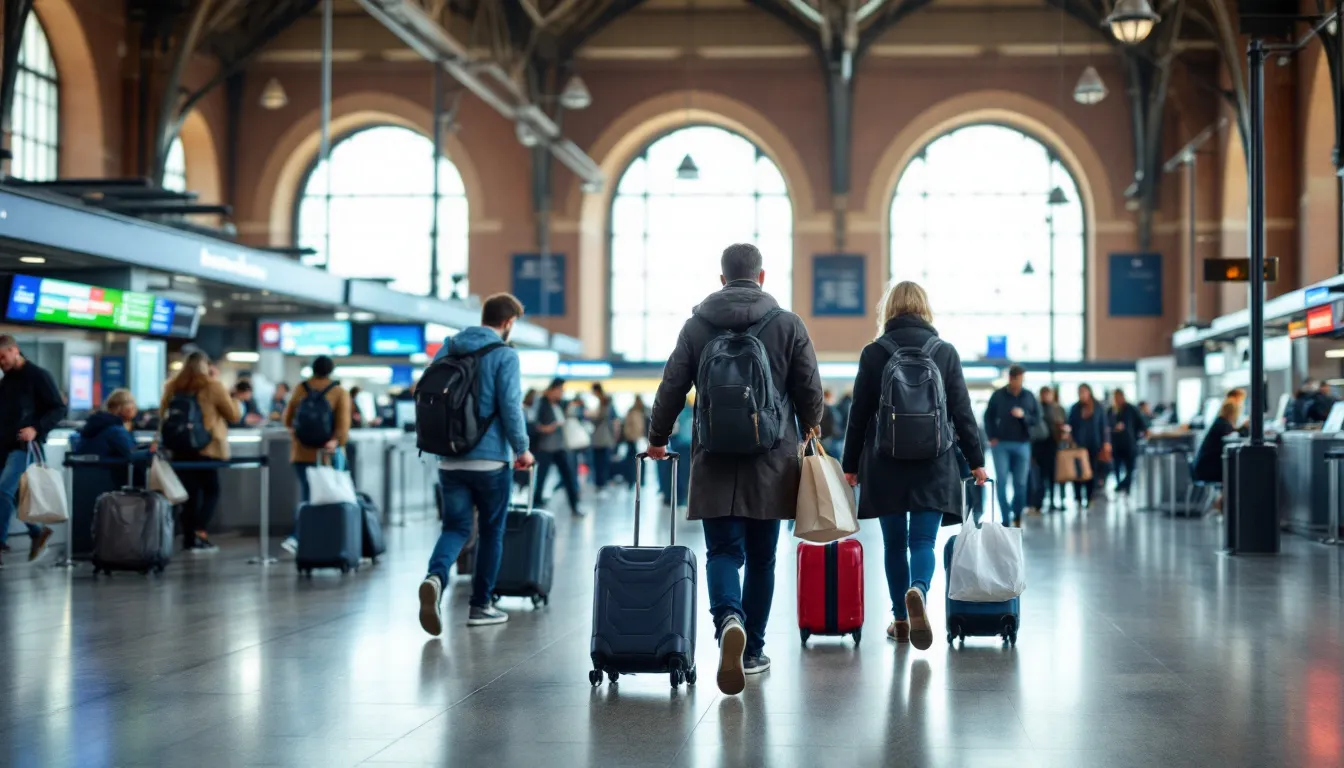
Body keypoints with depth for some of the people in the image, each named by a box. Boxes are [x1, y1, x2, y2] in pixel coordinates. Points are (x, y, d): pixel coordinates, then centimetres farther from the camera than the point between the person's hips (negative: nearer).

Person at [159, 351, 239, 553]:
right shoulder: (213, 386, -6)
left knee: (189, 493, 9)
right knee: (211, 491, 4)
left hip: (180, 448, 4)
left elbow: (162, 416, 14)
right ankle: (200, 533, -13)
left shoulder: (172, 386, 6)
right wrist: (233, 401, 16)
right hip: (207, 447, -4)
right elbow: (234, 416, -1)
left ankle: (189, 538, 7)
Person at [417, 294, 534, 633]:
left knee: (455, 528, 6)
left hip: (449, 460, 4)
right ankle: (480, 606, 15)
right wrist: (522, 449, -1)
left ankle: (435, 576, -23)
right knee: (491, 532, 11)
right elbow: (510, 407, -15)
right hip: (490, 459, -4)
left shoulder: (446, 350, 10)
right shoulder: (504, 355, -9)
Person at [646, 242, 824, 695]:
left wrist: (657, 438, 20)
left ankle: (729, 618, -28)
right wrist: (809, 426, 24)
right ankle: (753, 650, 17)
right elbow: (810, 392, 2)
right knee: (761, 557, 11)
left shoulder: (697, 326, 2)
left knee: (722, 551, 1)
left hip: (715, 462, 0)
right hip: (771, 464, 0)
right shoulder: (789, 325, 0)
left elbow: (672, 389, 4)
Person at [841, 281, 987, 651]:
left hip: (886, 465, 0)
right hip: (933, 465, 0)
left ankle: (901, 620, 16)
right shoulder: (945, 352, 2)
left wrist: (850, 464, 9)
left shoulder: (874, 353, -1)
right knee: (923, 540, 0)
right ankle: (918, 591, -30)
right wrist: (975, 461, 10)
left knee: (894, 543, 11)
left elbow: (859, 413, 1)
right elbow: (962, 412, 3)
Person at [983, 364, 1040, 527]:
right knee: (1001, 483, -5)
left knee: (1020, 483, 3)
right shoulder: (998, 395, 2)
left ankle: (1017, 515, 22)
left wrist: (1024, 415, -15)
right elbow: (988, 417, 7)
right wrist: (992, 437, -3)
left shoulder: (1029, 396, 4)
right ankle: (1006, 519, -1)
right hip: (1001, 444, -1)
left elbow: (1037, 419, 4)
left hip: (1022, 445, 1)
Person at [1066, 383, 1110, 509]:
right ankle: (1078, 498, -3)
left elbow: (1104, 427, 5)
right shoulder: (1075, 409, 6)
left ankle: (1090, 498, 8)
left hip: (1094, 444, 0)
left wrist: (1106, 442, -2)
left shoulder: (1097, 408, 4)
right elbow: (1070, 427, 8)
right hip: (1079, 444, 0)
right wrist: (1071, 441, -4)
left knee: (1093, 471, 1)